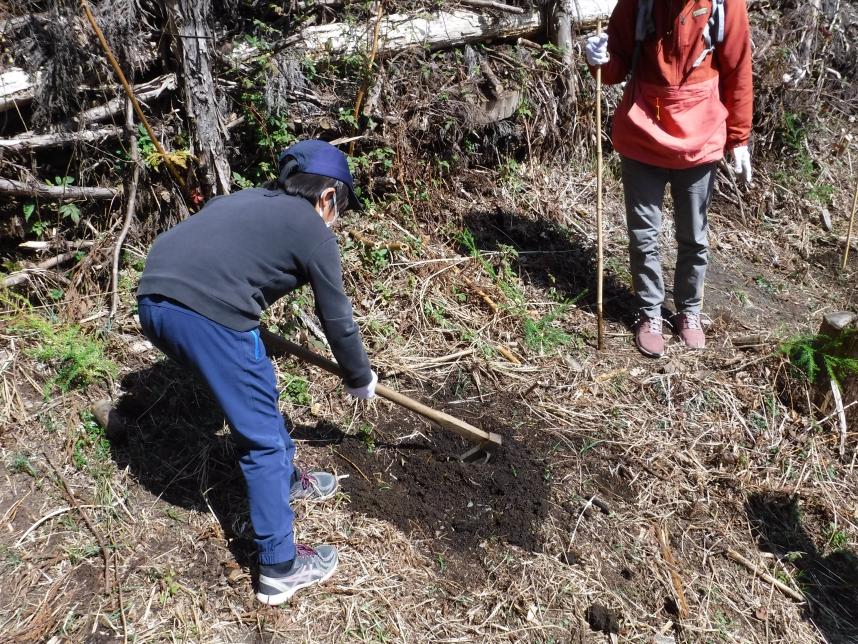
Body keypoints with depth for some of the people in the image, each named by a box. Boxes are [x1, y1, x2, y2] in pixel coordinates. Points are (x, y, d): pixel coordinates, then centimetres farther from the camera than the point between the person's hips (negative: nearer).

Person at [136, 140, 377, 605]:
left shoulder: (245, 199, 28)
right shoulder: (312, 230, 8)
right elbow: (337, 319, 14)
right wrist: (360, 379, 30)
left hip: (153, 299, 8)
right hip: (206, 313, -8)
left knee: (256, 391, 27)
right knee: (262, 437, 6)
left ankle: (286, 479, 46)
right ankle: (280, 568, 15)